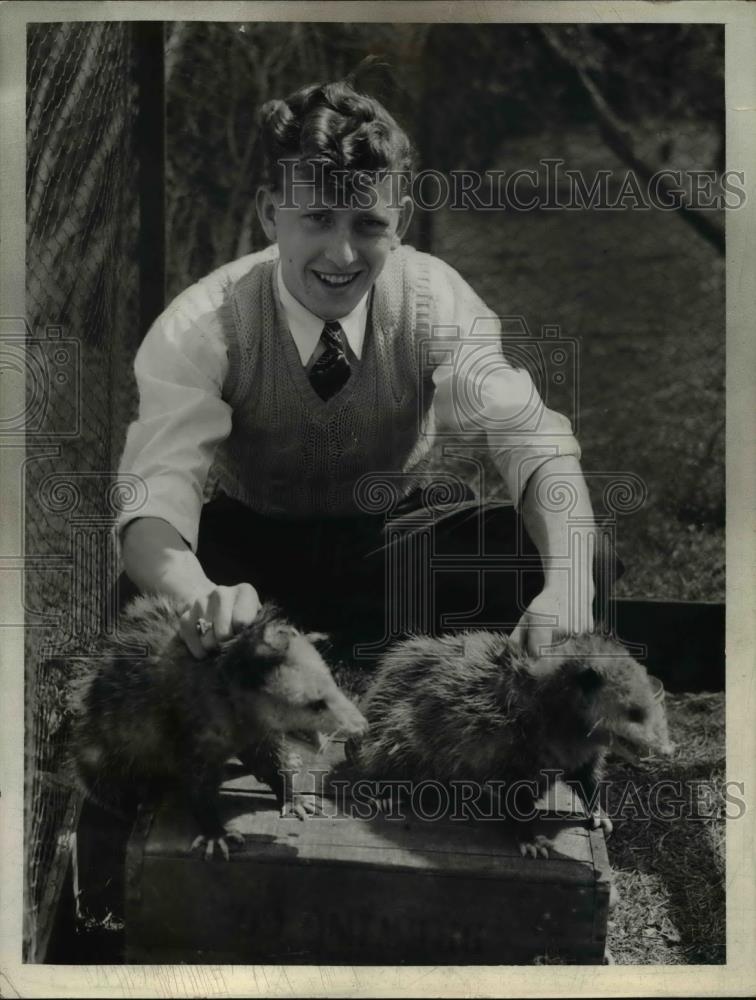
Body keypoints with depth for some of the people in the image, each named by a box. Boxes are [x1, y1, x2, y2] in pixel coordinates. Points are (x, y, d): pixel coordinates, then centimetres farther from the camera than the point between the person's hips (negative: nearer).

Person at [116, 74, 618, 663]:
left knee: (539, 565, -27)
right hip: (252, 542, -1)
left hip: (400, 537, 2)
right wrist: (200, 598, -58)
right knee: (144, 599, -35)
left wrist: (568, 587, -49)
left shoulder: (435, 299, -18)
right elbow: (154, 497, -33)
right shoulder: (201, 329, -23)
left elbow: (535, 442, -28)